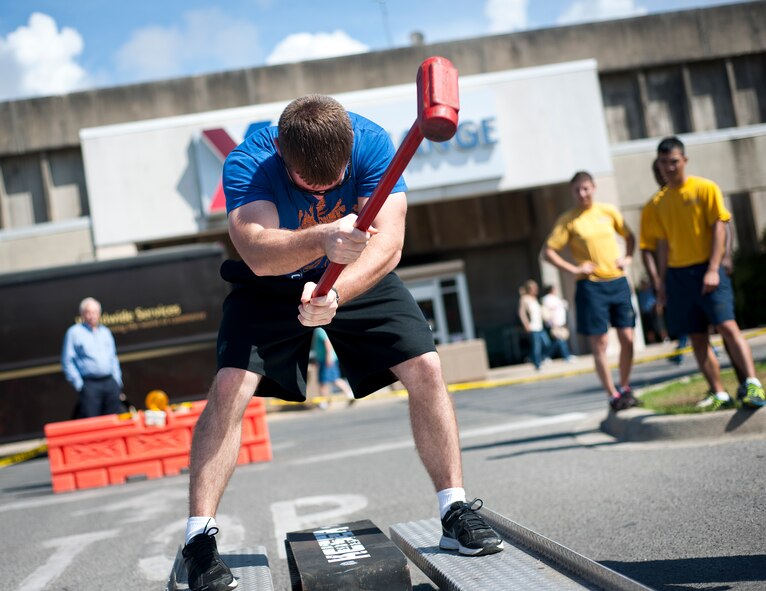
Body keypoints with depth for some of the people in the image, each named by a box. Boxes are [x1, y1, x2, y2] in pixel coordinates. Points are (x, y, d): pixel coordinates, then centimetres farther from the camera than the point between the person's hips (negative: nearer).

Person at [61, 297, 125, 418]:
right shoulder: (74, 332, 1)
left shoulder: (106, 332, 18)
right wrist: (78, 384, -9)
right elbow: (67, 361, -3)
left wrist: (117, 380, 12)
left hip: (110, 382, 5)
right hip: (89, 384, -5)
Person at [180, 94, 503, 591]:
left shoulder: (372, 144, -27)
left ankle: (456, 512, 2)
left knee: (426, 369, -12)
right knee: (229, 387, -20)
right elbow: (259, 254, -45)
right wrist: (321, 240, -65)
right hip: (271, 283, -1)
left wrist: (335, 294, -53)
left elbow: (388, 243, -35)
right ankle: (200, 538, -9)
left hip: (360, 276, 2)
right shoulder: (247, 163, -30)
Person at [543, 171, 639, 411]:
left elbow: (629, 236, 20)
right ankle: (613, 395, 8)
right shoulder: (568, 220, -4)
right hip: (591, 286, -4)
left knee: (627, 339, 5)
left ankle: (625, 388, 22)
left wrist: (627, 257, 5)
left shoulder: (608, 211, 7)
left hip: (618, 282, 4)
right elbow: (549, 252, -6)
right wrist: (574, 269, -12)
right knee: (600, 343, -1)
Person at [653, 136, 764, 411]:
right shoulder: (659, 202, 10)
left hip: (705, 270, -5)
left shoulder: (705, 188, -3)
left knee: (727, 326, -17)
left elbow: (719, 227, -7)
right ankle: (719, 393, 12)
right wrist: (662, 282, 11)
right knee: (697, 338, 5)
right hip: (677, 275, 5)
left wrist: (713, 270, -15)